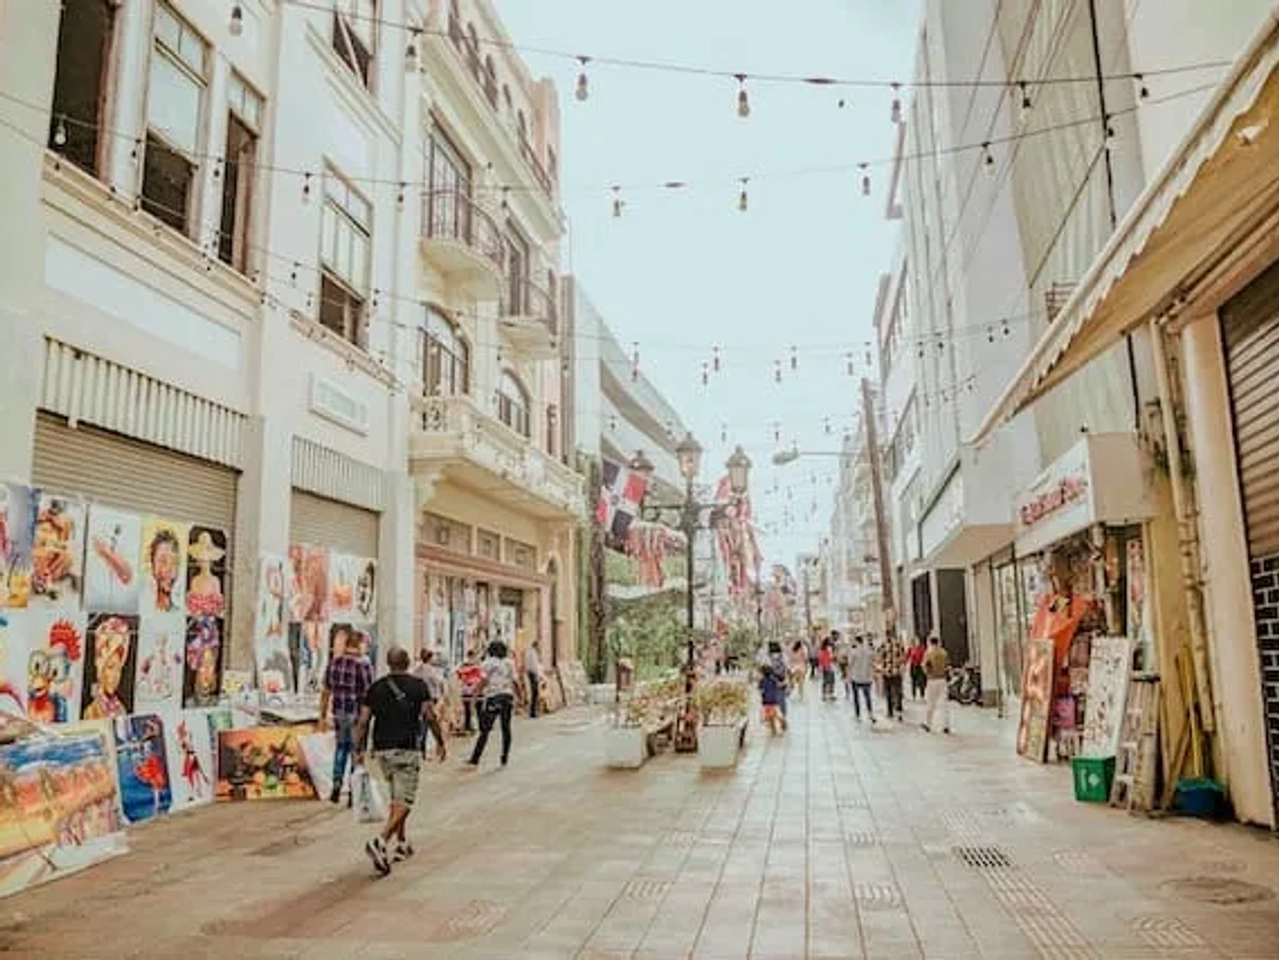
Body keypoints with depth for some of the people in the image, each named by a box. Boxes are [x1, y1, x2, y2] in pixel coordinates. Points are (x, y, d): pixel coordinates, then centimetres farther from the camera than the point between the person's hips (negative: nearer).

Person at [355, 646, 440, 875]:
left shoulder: (376, 687, 6)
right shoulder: (418, 686, -3)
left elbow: (362, 722, 3)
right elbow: (430, 717, -8)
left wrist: (358, 749, 10)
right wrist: (440, 741, 3)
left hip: (381, 749, 5)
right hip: (406, 749, -5)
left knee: (396, 798, 21)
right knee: (404, 802, -3)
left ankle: (401, 844, 28)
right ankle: (380, 842, -21)